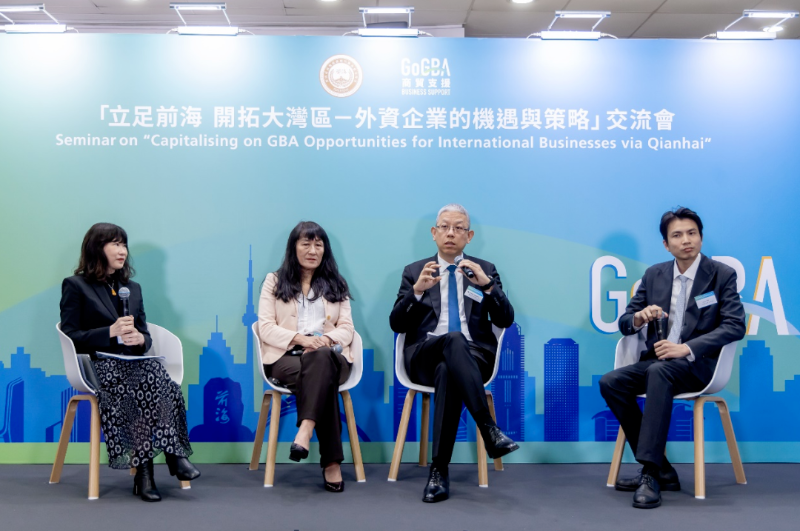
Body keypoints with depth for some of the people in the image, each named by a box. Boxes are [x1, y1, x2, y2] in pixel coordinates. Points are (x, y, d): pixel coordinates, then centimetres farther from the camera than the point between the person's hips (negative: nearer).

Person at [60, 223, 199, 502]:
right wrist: (111, 332, -15)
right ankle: (174, 455, -34)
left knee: (156, 376, -33)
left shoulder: (132, 288, 23)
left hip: (132, 362, 4)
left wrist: (140, 339, -6)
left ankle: (144, 469, -37)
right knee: (155, 383, -35)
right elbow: (70, 337, -2)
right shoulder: (75, 286, 8)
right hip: (99, 365, -4)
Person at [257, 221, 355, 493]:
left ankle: (305, 431, -51)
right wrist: (300, 338, -16)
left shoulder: (336, 285, 21)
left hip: (329, 356, 1)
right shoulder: (275, 281, 16)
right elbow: (266, 327, 3)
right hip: (286, 356, -1)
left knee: (320, 358, -39)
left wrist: (326, 339, -14)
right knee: (322, 378, -37)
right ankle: (331, 462, -39)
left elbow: (346, 328, 11)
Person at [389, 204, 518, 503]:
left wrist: (487, 284, -13)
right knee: (453, 340, -38)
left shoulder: (485, 270, 16)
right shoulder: (414, 271, 16)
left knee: (447, 371, -38)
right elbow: (396, 324, 4)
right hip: (424, 357, 0)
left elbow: (505, 320, 3)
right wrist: (417, 291, -13)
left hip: (472, 356, 1)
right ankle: (489, 431, -41)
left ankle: (439, 470, -35)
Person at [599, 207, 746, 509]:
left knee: (659, 372, -37)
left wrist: (686, 348, -23)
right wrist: (639, 317, -14)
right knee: (610, 382, -22)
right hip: (656, 361, 5)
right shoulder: (654, 275, 11)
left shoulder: (722, 275, 0)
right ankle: (660, 470, -15)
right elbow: (624, 323, 13)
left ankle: (650, 474, -36)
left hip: (698, 365, -5)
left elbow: (735, 326, -11)